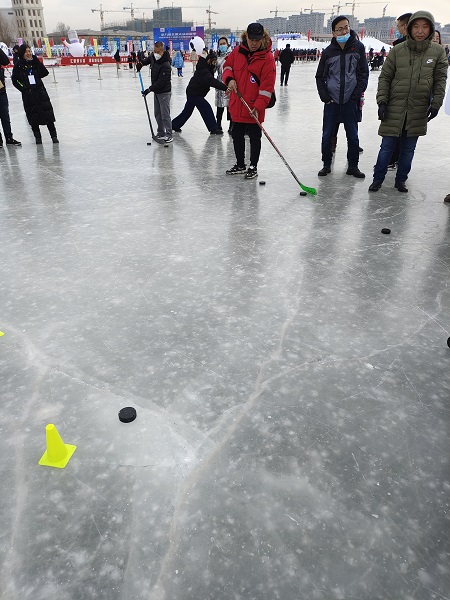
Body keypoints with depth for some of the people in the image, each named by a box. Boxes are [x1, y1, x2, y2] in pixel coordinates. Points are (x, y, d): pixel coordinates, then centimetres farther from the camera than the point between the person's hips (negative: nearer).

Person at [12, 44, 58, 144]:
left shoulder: (35, 62, 6)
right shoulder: (19, 65, 0)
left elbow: (45, 73, -7)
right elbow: (15, 80, 3)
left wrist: (36, 60, -11)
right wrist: (23, 88, -6)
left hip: (40, 92, 1)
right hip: (28, 95, -1)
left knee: (48, 115, -4)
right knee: (33, 117, 4)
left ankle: (54, 136, 4)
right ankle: (38, 137, 15)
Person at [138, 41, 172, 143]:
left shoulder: (166, 66, -26)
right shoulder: (153, 56, 0)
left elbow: (161, 82, -28)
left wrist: (150, 89, -27)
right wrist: (142, 63, 13)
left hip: (164, 92, -9)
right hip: (156, 91, 9)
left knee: (165, 115, -9)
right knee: (157, 114, 14)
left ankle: (168, 135, -4)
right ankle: (161, 133, 23)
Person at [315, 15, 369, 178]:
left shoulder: (358, 47, 1)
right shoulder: (328, 51, 2)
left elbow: (364, 74, 2)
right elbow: (320, 76, 8)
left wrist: (356, 95, -7)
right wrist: (325, 96, -3)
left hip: (350, 101, 0)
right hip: (331, 101, 0)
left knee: (353, 136, 3)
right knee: (327, 135, 3)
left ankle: (353, 166, 16)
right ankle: (326, 164, 19)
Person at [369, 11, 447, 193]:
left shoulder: (438, 52, 0)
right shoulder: (397, 50, -4)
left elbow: (440, 80, 4)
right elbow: (385, 77, 1)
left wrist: (436, 104, -4)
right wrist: (382, 101, -7)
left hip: (418, 112, 2)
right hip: (394, 109, -1)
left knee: (408, 149, 10)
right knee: (387, 147, 3)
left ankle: (401, 180, 23)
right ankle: (377, 179, 16)